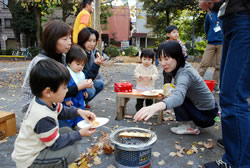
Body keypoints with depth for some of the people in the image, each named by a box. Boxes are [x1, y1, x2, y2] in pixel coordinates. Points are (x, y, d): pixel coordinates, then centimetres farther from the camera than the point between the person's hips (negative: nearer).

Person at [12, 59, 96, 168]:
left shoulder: (45, 101, -9)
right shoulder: (43, 118, -35)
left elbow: (61, 111, 10)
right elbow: (55, 144, -22)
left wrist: (78, 111, -5)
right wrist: (80, 134, -16)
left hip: (36, 146, 9)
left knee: (67, 131, 9)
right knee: (74, 150, -20)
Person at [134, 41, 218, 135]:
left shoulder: (184, 73, -29)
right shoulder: (183, 66, -1)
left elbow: (179, 96, -50)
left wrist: (155, 107, -66)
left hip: (206, 114, -9)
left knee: (176, 99, -23)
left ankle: (189, 127, -6)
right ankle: (191, 122, 23)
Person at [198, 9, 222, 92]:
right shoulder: (209, 15, 10)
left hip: (222, 44, 0)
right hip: (211, 43, 1)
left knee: (219, 66, 2)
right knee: (204, 63, -6)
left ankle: (216, 84, 10)